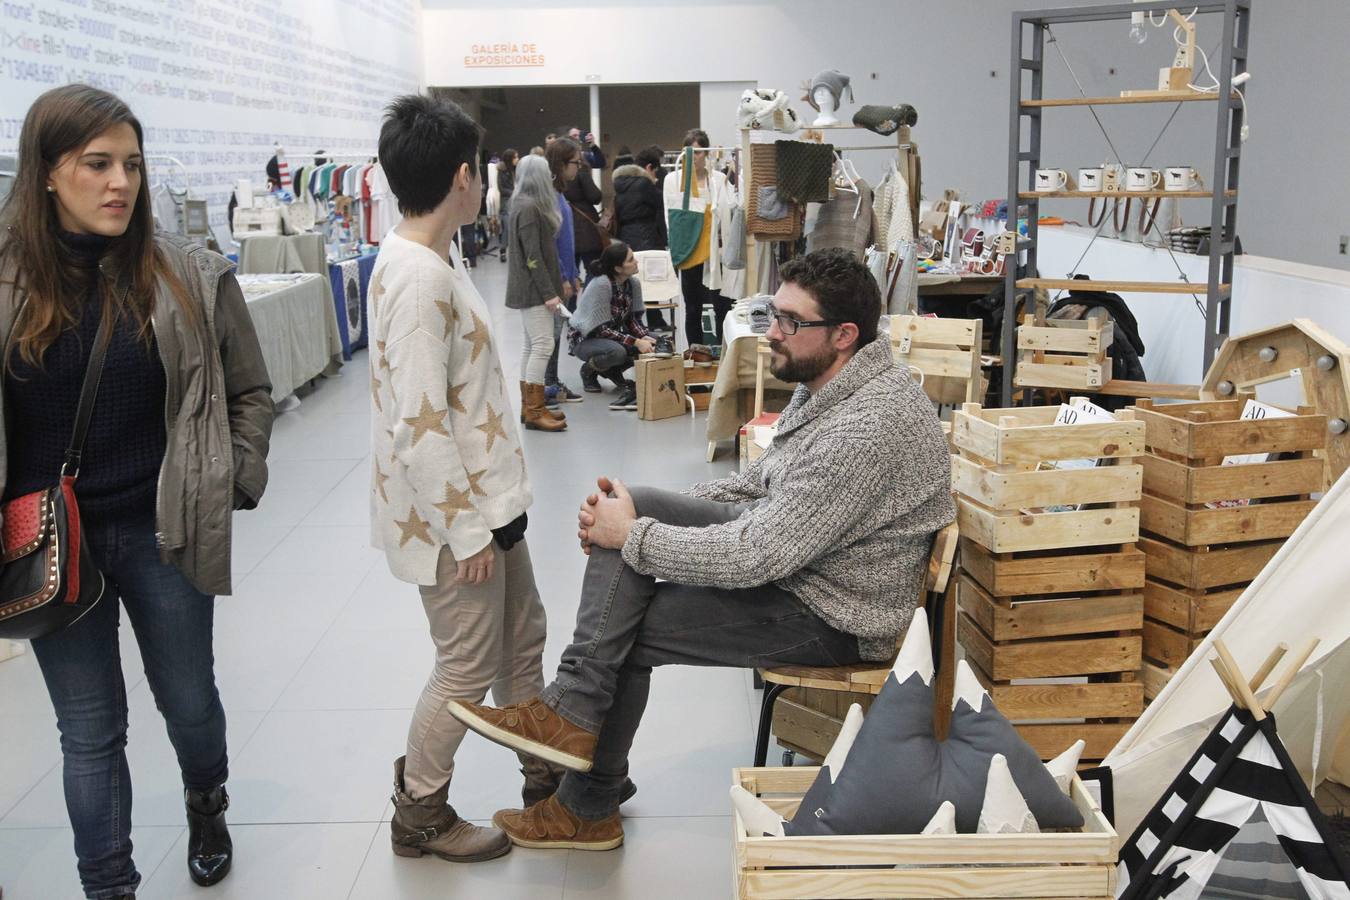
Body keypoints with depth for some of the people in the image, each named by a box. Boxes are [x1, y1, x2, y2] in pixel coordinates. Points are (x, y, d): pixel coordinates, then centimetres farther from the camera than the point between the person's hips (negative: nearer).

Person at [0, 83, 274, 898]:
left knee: (190, 701, 19)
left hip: (163, 533, 1)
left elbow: (250, 390, 5)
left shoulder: (190, 275, -6)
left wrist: (232, 484, -2)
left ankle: (207, 805, 50)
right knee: (90, 731, 10)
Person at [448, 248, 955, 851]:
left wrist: (632, 536, -17)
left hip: (833, 616, -9)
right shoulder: (829, 384, 3)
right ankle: (574, 715, -2)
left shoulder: (868, 426, -30)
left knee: (629, 629, -9)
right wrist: (633, 519, 0)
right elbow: (759, 485, 13)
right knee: (633, 509, -7)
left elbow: (756, 557, -30)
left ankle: (589, 811, 9)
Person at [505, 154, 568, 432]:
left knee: (532, 346, 12)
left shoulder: (526, 205, 15)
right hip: (534, 289, -10)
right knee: (543, 344, -10)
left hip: (530, 290, 10)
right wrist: (549, 292, -19)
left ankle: (529, 406, 18)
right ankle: (534, 411, -8)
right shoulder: (529, 208, -16)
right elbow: (532, 256, -20)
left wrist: (552, 289, 16)